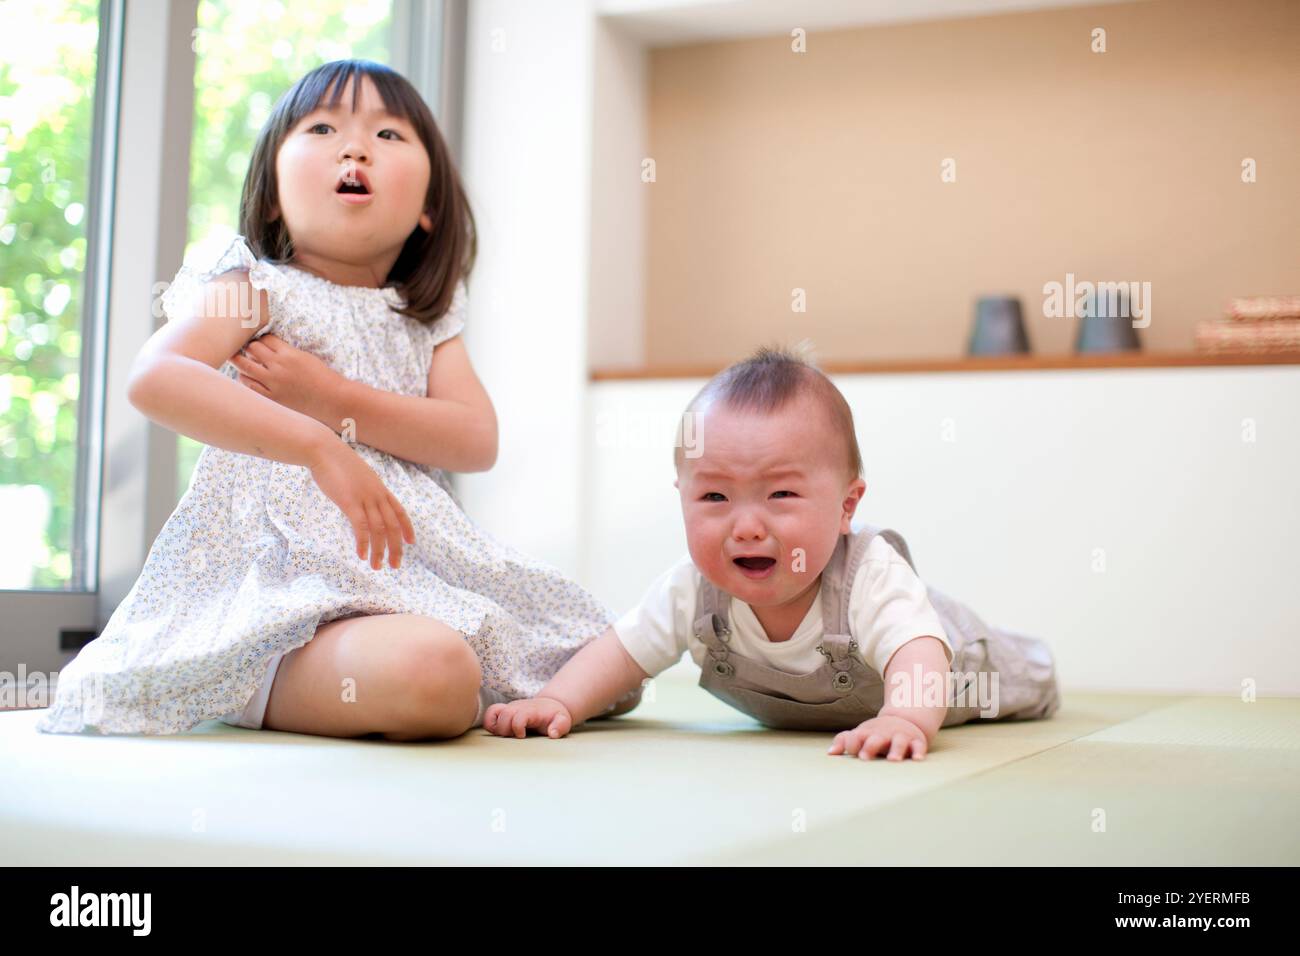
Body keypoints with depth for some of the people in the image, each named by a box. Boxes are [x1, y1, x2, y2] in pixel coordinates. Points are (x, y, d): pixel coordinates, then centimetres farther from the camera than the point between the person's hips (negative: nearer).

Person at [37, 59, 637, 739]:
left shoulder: (428, 318, 16)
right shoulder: (255, 288, 0)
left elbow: (478, 440, 0)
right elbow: (154, 379, -21)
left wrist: (332, 399, -11)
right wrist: (321, 447, -30)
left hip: (413, 562, 7)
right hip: (287, 574, -7)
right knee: (427, 667, -37)